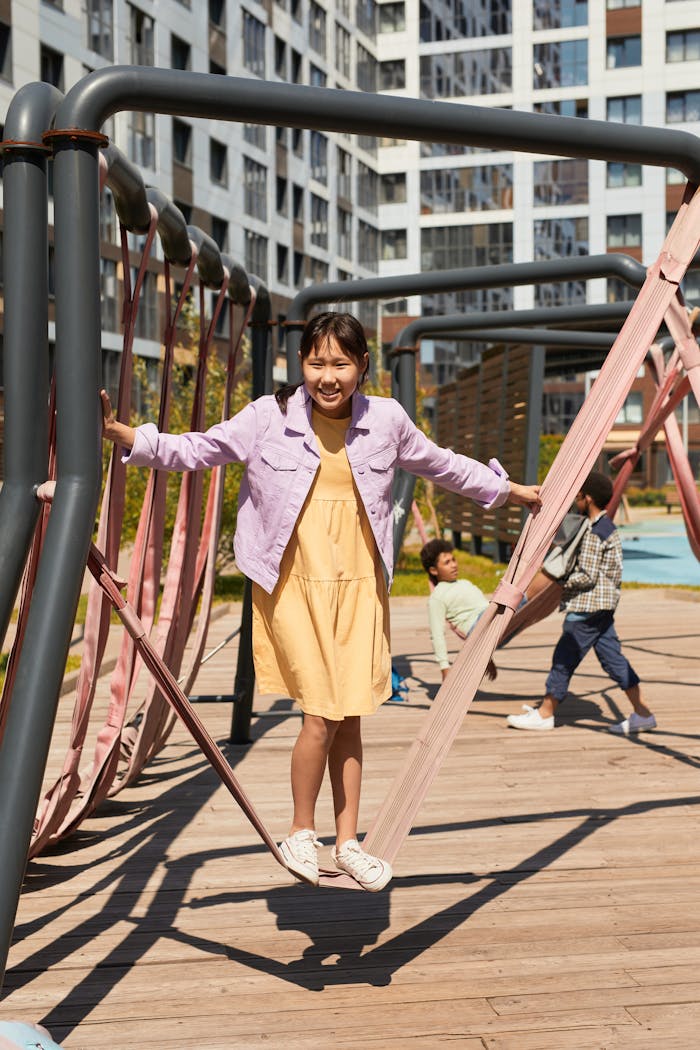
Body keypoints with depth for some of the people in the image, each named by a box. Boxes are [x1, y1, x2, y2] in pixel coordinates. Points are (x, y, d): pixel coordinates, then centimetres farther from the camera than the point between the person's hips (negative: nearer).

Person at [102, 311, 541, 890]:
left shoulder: (386, 420, 3)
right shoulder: (269, 417, -5)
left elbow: (443, 465, 18)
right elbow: (195, 450, -5)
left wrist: (510, 489, 25)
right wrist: (120, 432, -18)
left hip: (359, 585, 3)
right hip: (293, 583, -3)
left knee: (348, 716, 7)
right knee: (321, 715, -8)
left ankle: (348, 842, 20)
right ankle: (301, 833, 15)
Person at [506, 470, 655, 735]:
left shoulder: (593, 533, -17)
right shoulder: (607, 528, 14)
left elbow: (587, 576, -21)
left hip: (588, 608, -10)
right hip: (602, 607, 10)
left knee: (564, 658, -2)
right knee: (612, 658, 9)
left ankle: (544, 714, 7)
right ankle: (642, 713, 8)